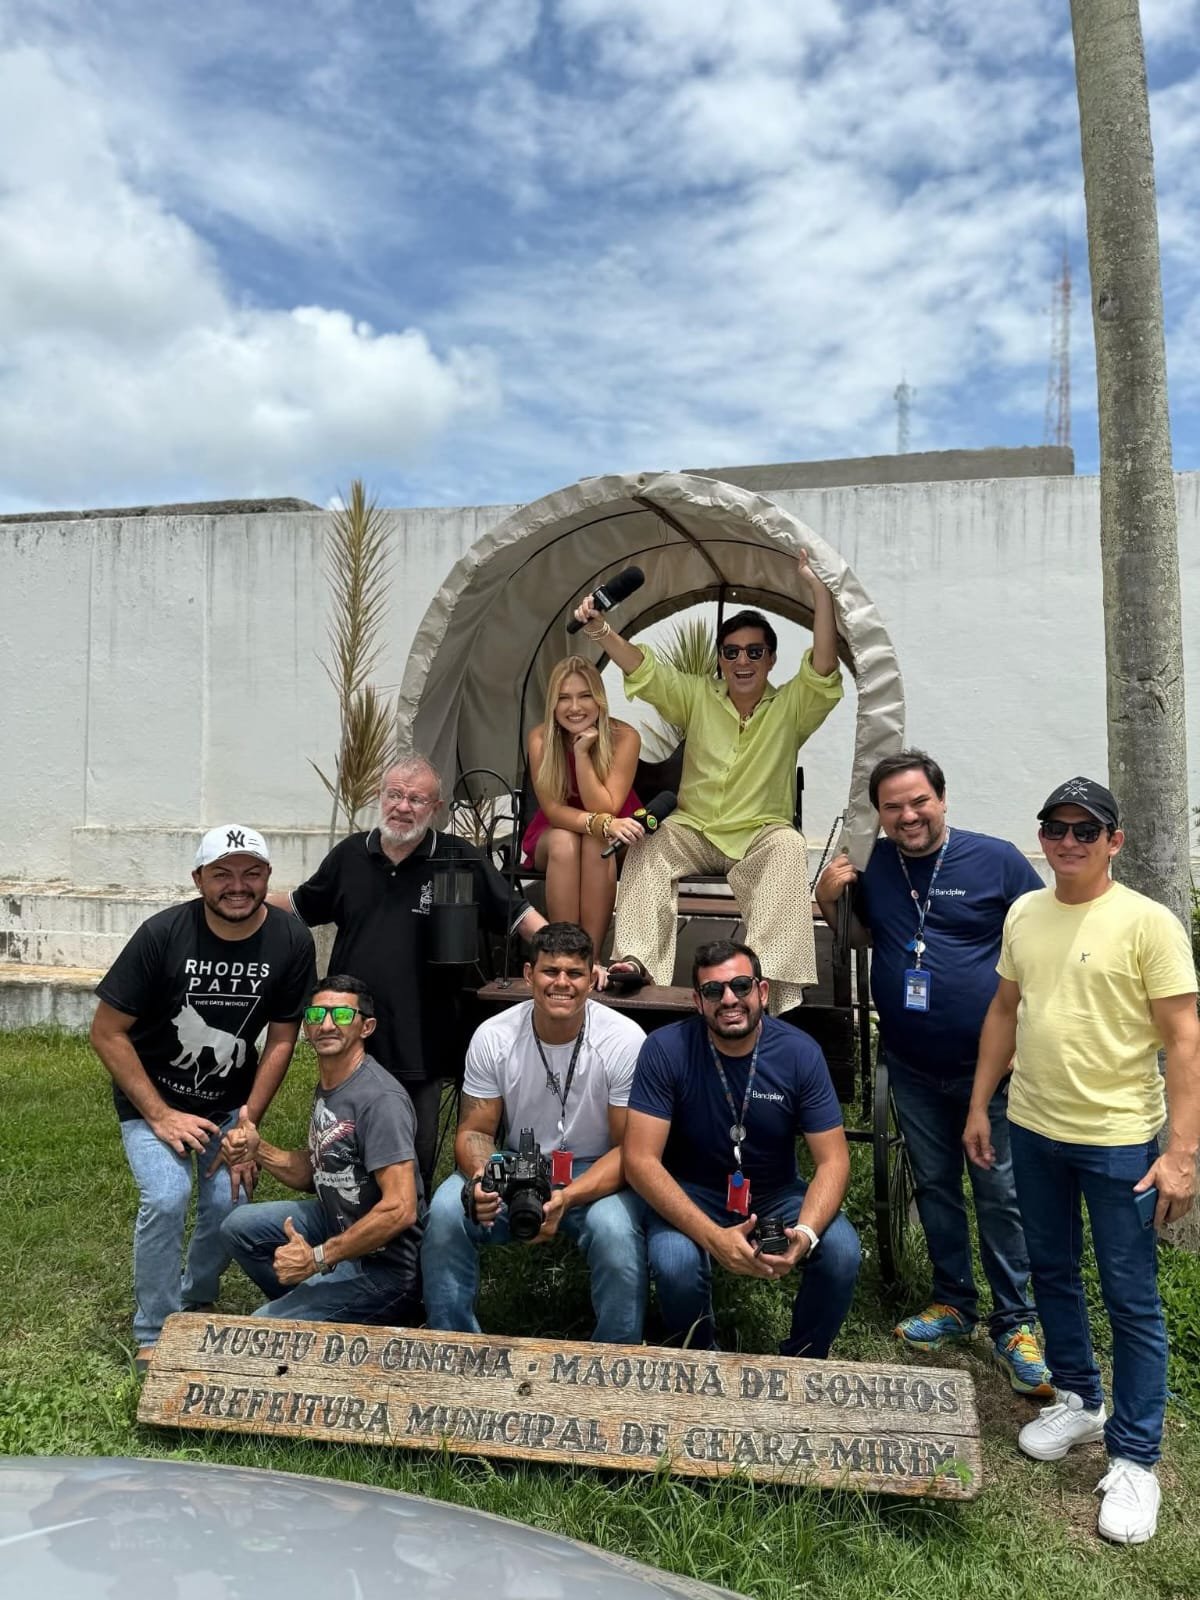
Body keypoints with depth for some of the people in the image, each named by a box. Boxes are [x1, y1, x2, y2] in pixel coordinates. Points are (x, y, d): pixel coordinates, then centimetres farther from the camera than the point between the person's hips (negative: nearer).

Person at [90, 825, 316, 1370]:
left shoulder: (291, 941, -17)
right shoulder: (163, 933, -24)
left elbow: (281, 1040, -7)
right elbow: (106, 1032, -16)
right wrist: (160, 1116, -17)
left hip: (231, 1101, 2)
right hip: (152, 1096, -2)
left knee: (228, 1202, -8)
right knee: (166, 1198, -20)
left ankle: (195, 1301, 24)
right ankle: (153, 1335, 2)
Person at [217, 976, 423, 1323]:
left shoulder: (380, 1099, -25)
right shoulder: (327, 1084, 6)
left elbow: (400, 1210, -30)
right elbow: (313, 1171, 14)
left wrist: (318, 1257, -23)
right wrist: (258, 1150, -3)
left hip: (383, 1265, -10)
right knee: (239, 1226, 14)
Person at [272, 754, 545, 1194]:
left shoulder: (458, 858, -6)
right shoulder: (350, 854, 5)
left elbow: (517, 914, -6)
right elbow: (299, 906, 20)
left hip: (419, 1046, -2)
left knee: (416, 1161, 12)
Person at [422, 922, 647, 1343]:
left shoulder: (624, 1040, -17)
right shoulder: (493, 1036, -10)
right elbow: (475, 1131, -2)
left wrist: (567, 1198, -30)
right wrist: (482, 1178, -27)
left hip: (598, 1176, -2)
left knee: (615, 1231, -33)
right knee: (445, 1212, -24)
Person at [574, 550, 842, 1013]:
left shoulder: (790, 706, 3)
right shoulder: (697, 696, 7)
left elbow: (823, 670, -14)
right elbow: (643, 670, -4)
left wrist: (820, 593, -25)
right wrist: (601, 632, -23)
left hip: (761, 834, -1)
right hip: (693, 832, 2)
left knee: (788, 845, -34)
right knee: (649, 842, -27)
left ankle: (770, 976, -43)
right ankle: (637, 959, -37)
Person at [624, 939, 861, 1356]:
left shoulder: (800, 1052, -14)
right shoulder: (665, 1049, -20)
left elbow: (833, 1160, -12)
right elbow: (641, 1159, -23)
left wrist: (805, 1233, -33)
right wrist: (713, 1237, -35)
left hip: (776, 1194, 2)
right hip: (692, 1195, -2)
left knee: (842, 1252, -25)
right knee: (675, 1263, -32)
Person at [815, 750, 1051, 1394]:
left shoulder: (997, 860, -8)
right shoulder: (869, 866, 1)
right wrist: (825, 898, -7)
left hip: (986, 1067, -3)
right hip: (911, 1069, 4)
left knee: (1001, 1194, 4)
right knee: (934, 1187, 16)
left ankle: (1013, 1326, 20)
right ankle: (954, 1304, 33)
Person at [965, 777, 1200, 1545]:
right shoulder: (1025, 913, 3)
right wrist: (979, 1106, 11)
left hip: (1120, 1141, -5)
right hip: (1033, 1131, 6)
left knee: (1132, 1301, 6)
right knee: (1053, 1273, 20)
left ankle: (1134, 1460, 21)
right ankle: (1078, 1401, 40)